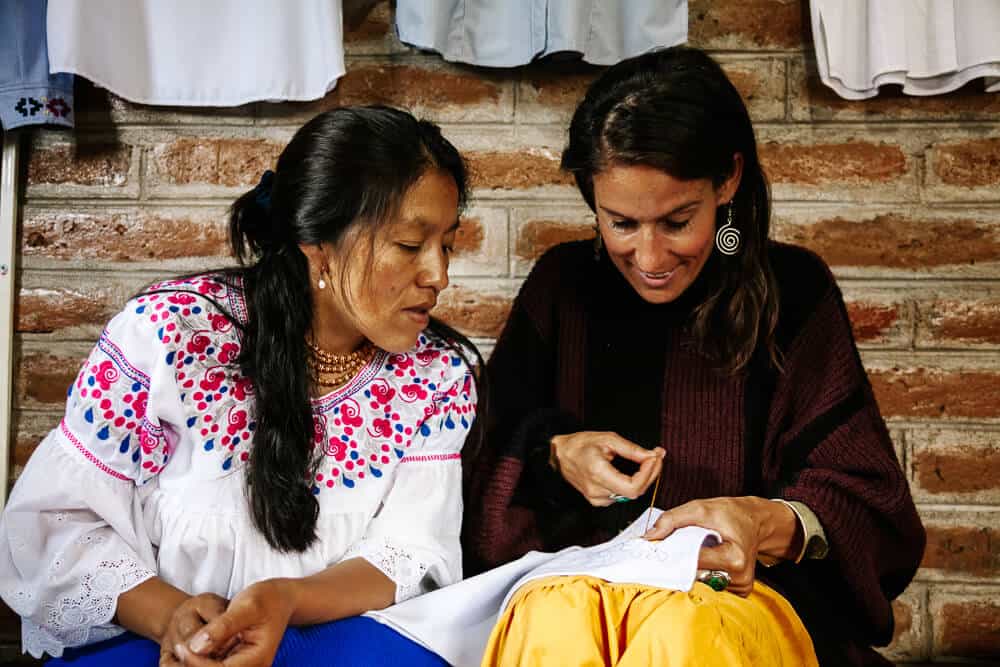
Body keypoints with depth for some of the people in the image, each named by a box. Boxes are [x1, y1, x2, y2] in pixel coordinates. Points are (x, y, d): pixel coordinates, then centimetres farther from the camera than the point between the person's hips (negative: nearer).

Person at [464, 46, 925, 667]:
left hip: (740, 593, -2)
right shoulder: (562, 284, 7)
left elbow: (872, 509, -3)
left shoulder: (791, 290, 1)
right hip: (579, 578, 2)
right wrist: (555, 453, -12)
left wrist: (773, 524, -25)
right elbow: (488, 465, 10)